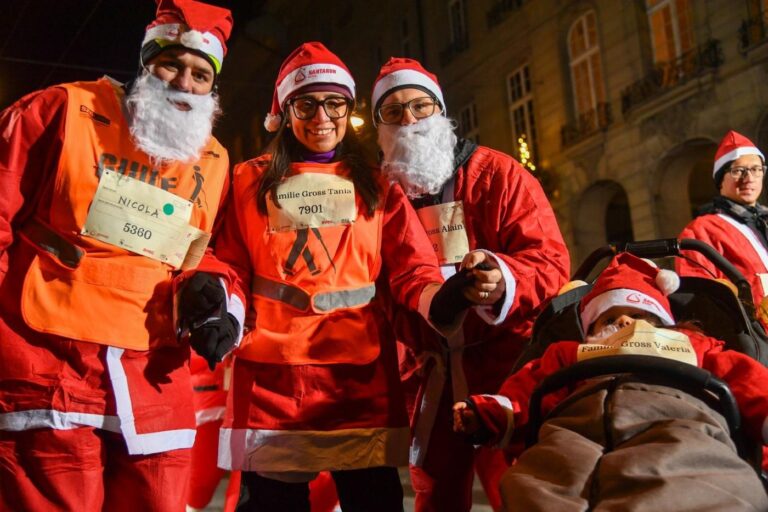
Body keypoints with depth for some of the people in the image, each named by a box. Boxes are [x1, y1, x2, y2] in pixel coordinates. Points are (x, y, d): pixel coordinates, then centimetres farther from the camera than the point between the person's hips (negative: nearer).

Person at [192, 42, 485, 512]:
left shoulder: (378, 186, 14)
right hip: (270, 378, 0)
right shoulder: (251, 181, 14)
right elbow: (230, 262, 11)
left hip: (361, 374, 0)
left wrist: (444, 297, -16)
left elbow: (411, 269, 5)